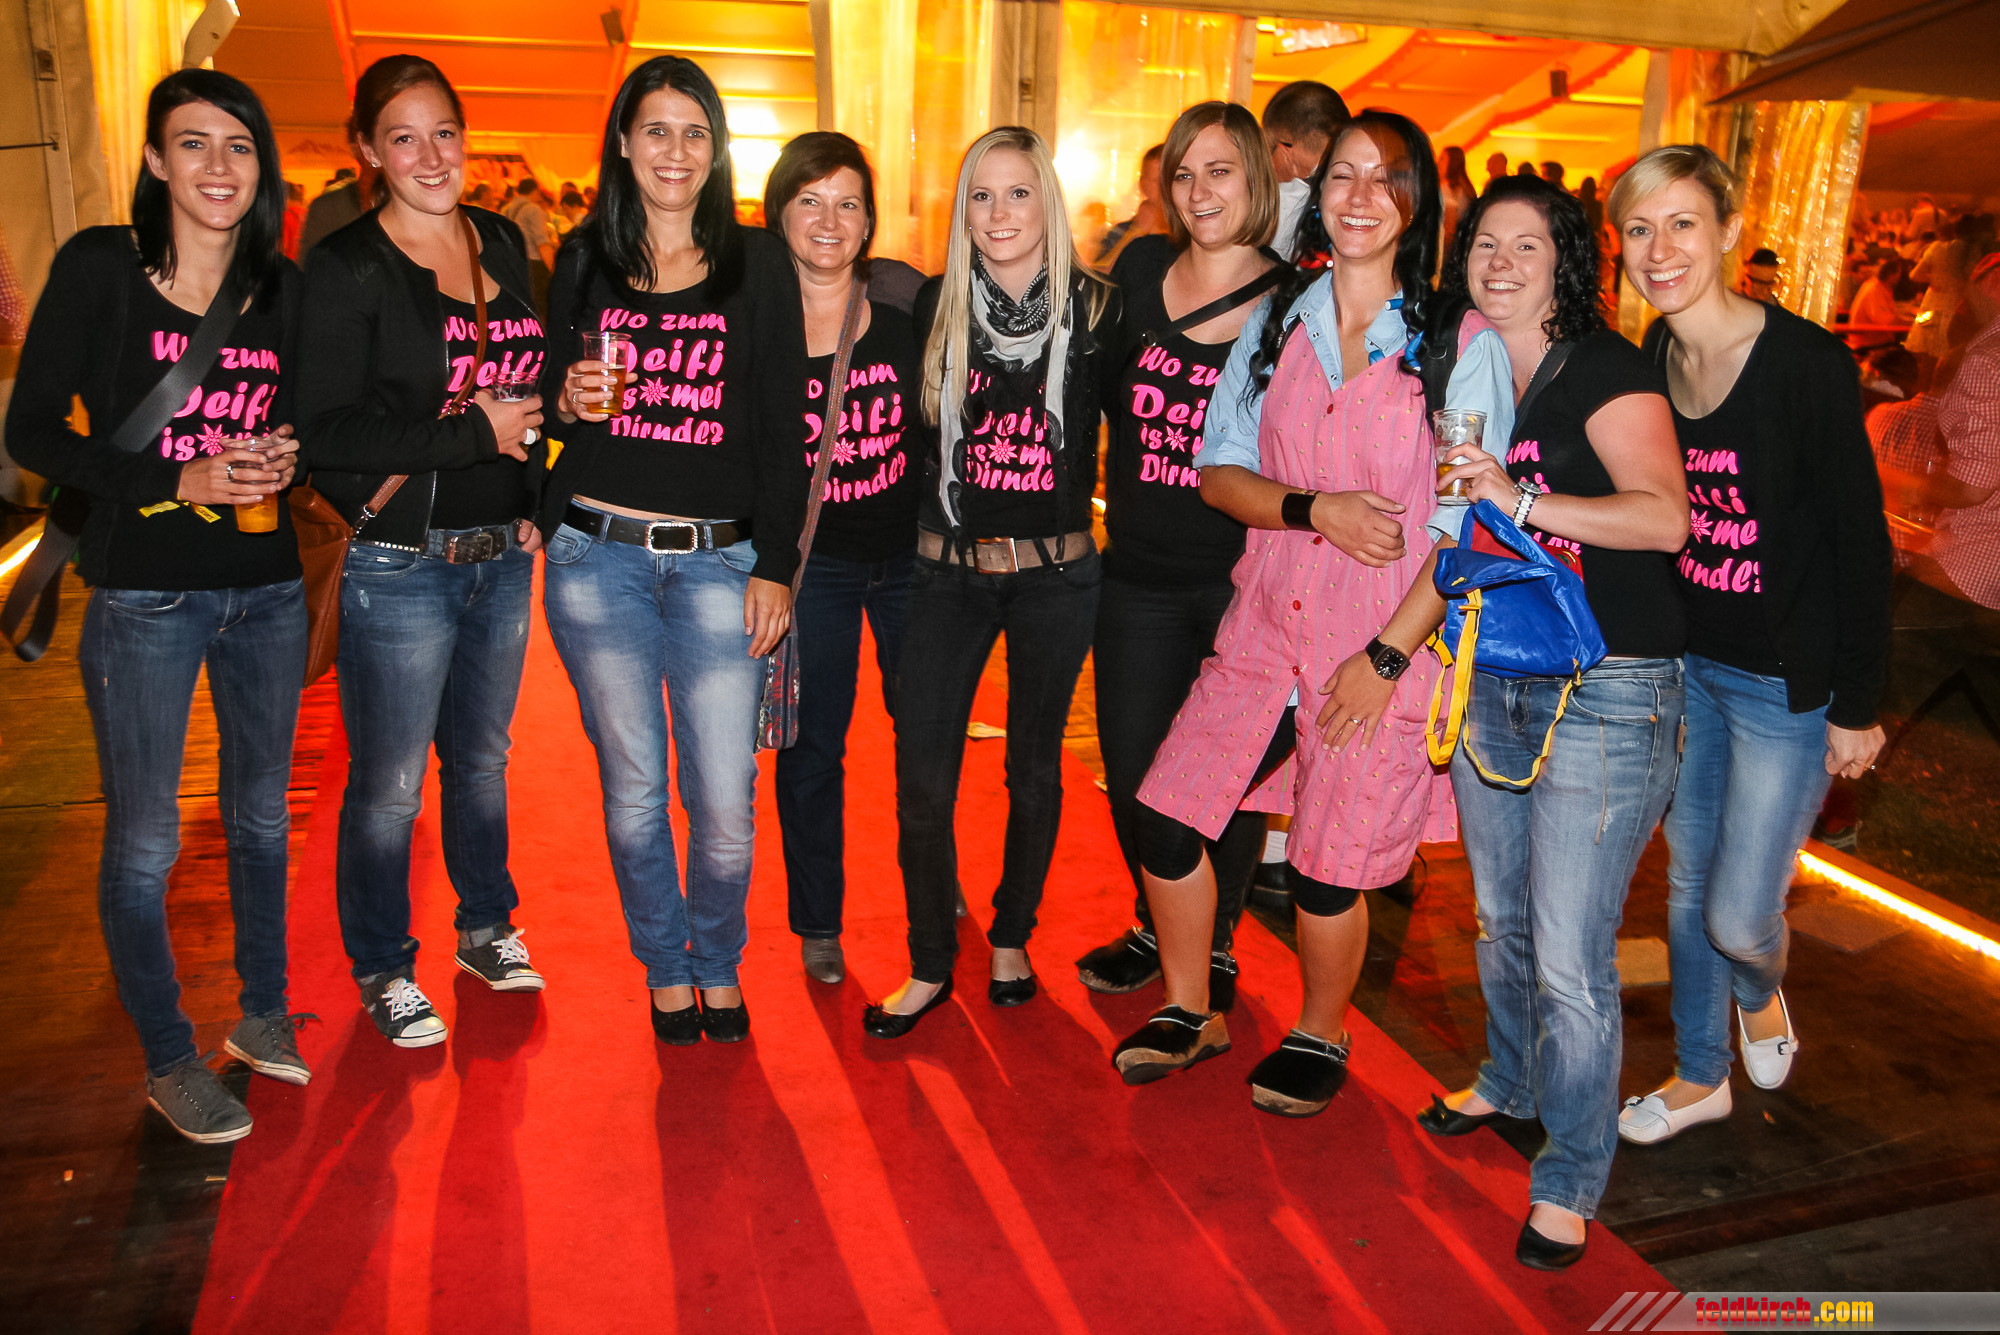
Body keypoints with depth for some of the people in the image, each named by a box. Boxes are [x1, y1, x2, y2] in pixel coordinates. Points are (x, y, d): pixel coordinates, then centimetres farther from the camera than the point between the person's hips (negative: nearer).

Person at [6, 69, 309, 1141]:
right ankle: (169, 1061, 22)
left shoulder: (284, 288, 5)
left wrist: (284, 461, -8)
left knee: (261, 813, 16)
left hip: (265, 589, 4)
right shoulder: (99, 267, -6)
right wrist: (178, 482, -18)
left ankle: (262, 1012, 35)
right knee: (143, 843, 3)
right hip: (144, 594, -4)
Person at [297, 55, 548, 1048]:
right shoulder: (345, 269, -9)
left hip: (502, 556, 6)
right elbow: (324, 434, -17)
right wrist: (475, 433, -18)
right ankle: (381, 969, 27)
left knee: (482, 757, 20)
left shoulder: (502, 244, 8)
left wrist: (534, 496, 7)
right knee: (388, 785, 6)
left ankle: (486, 928, 39)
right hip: (400, 566, -5)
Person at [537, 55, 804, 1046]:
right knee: (633, 789, 9)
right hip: (598, 554, 2)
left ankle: (718, 963, 26)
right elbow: (552, 395, 17)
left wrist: (775, 566, -3)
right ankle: (665, 966, 31)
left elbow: (782, 427, 3)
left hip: (719, 559, -1)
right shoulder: (583, 259, 8)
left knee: (725, 798, -2)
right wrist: (569, 399, -8)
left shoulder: (759, 264, 4)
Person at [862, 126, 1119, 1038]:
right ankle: (930, 966, 17)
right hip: (949, 568, 1)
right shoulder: (935, 307, 0)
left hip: (1056, 573, 0)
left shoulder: (1096, 309, -2)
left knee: (1034, 765, 12)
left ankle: (1011, 938, 32)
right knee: (921, 779, -2)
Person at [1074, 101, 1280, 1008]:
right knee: (1131, 771, 9)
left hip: (1245, 577, -3)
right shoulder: (1140, 270, 5)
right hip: (1140, 573, 3)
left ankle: (1216, 942, 31)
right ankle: (1155, 926, 35)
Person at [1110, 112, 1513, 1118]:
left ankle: (1320, 1038, 34)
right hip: (1267, 620, 4)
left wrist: (1385, 656, -12)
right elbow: (1218, 470, 6)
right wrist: (1314, 508, -13)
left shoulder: (1464, 344, -4)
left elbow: (1469, 527, -7)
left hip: (1388, 638, -3)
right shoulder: (1275, 322, 8)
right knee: (1167, 814, -1)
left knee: (1328, 865, 4)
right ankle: (1188, 1012, 25)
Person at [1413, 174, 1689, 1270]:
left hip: (1604, 693, -7)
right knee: (1500, 918, 20)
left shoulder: (1606, 368, -10)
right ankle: (1509, 1084, 44)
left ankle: (1570, 1180, 16)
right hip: (1490, 678, 7)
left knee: (1569, 955, -3)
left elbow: (1664, 515, -23)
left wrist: (1518, 497, -27)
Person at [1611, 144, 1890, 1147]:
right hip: (1681, 664, 5)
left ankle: (1762, 995, 37)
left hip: (1786, 683, -5)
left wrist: (1856, 706, -11)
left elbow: (1862, 542, -13)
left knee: (1739, 914, 0)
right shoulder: (1647, 364, -1)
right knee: (1686, 884, 15)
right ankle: (1700, 1075, 36)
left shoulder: (1805, 362, -17)